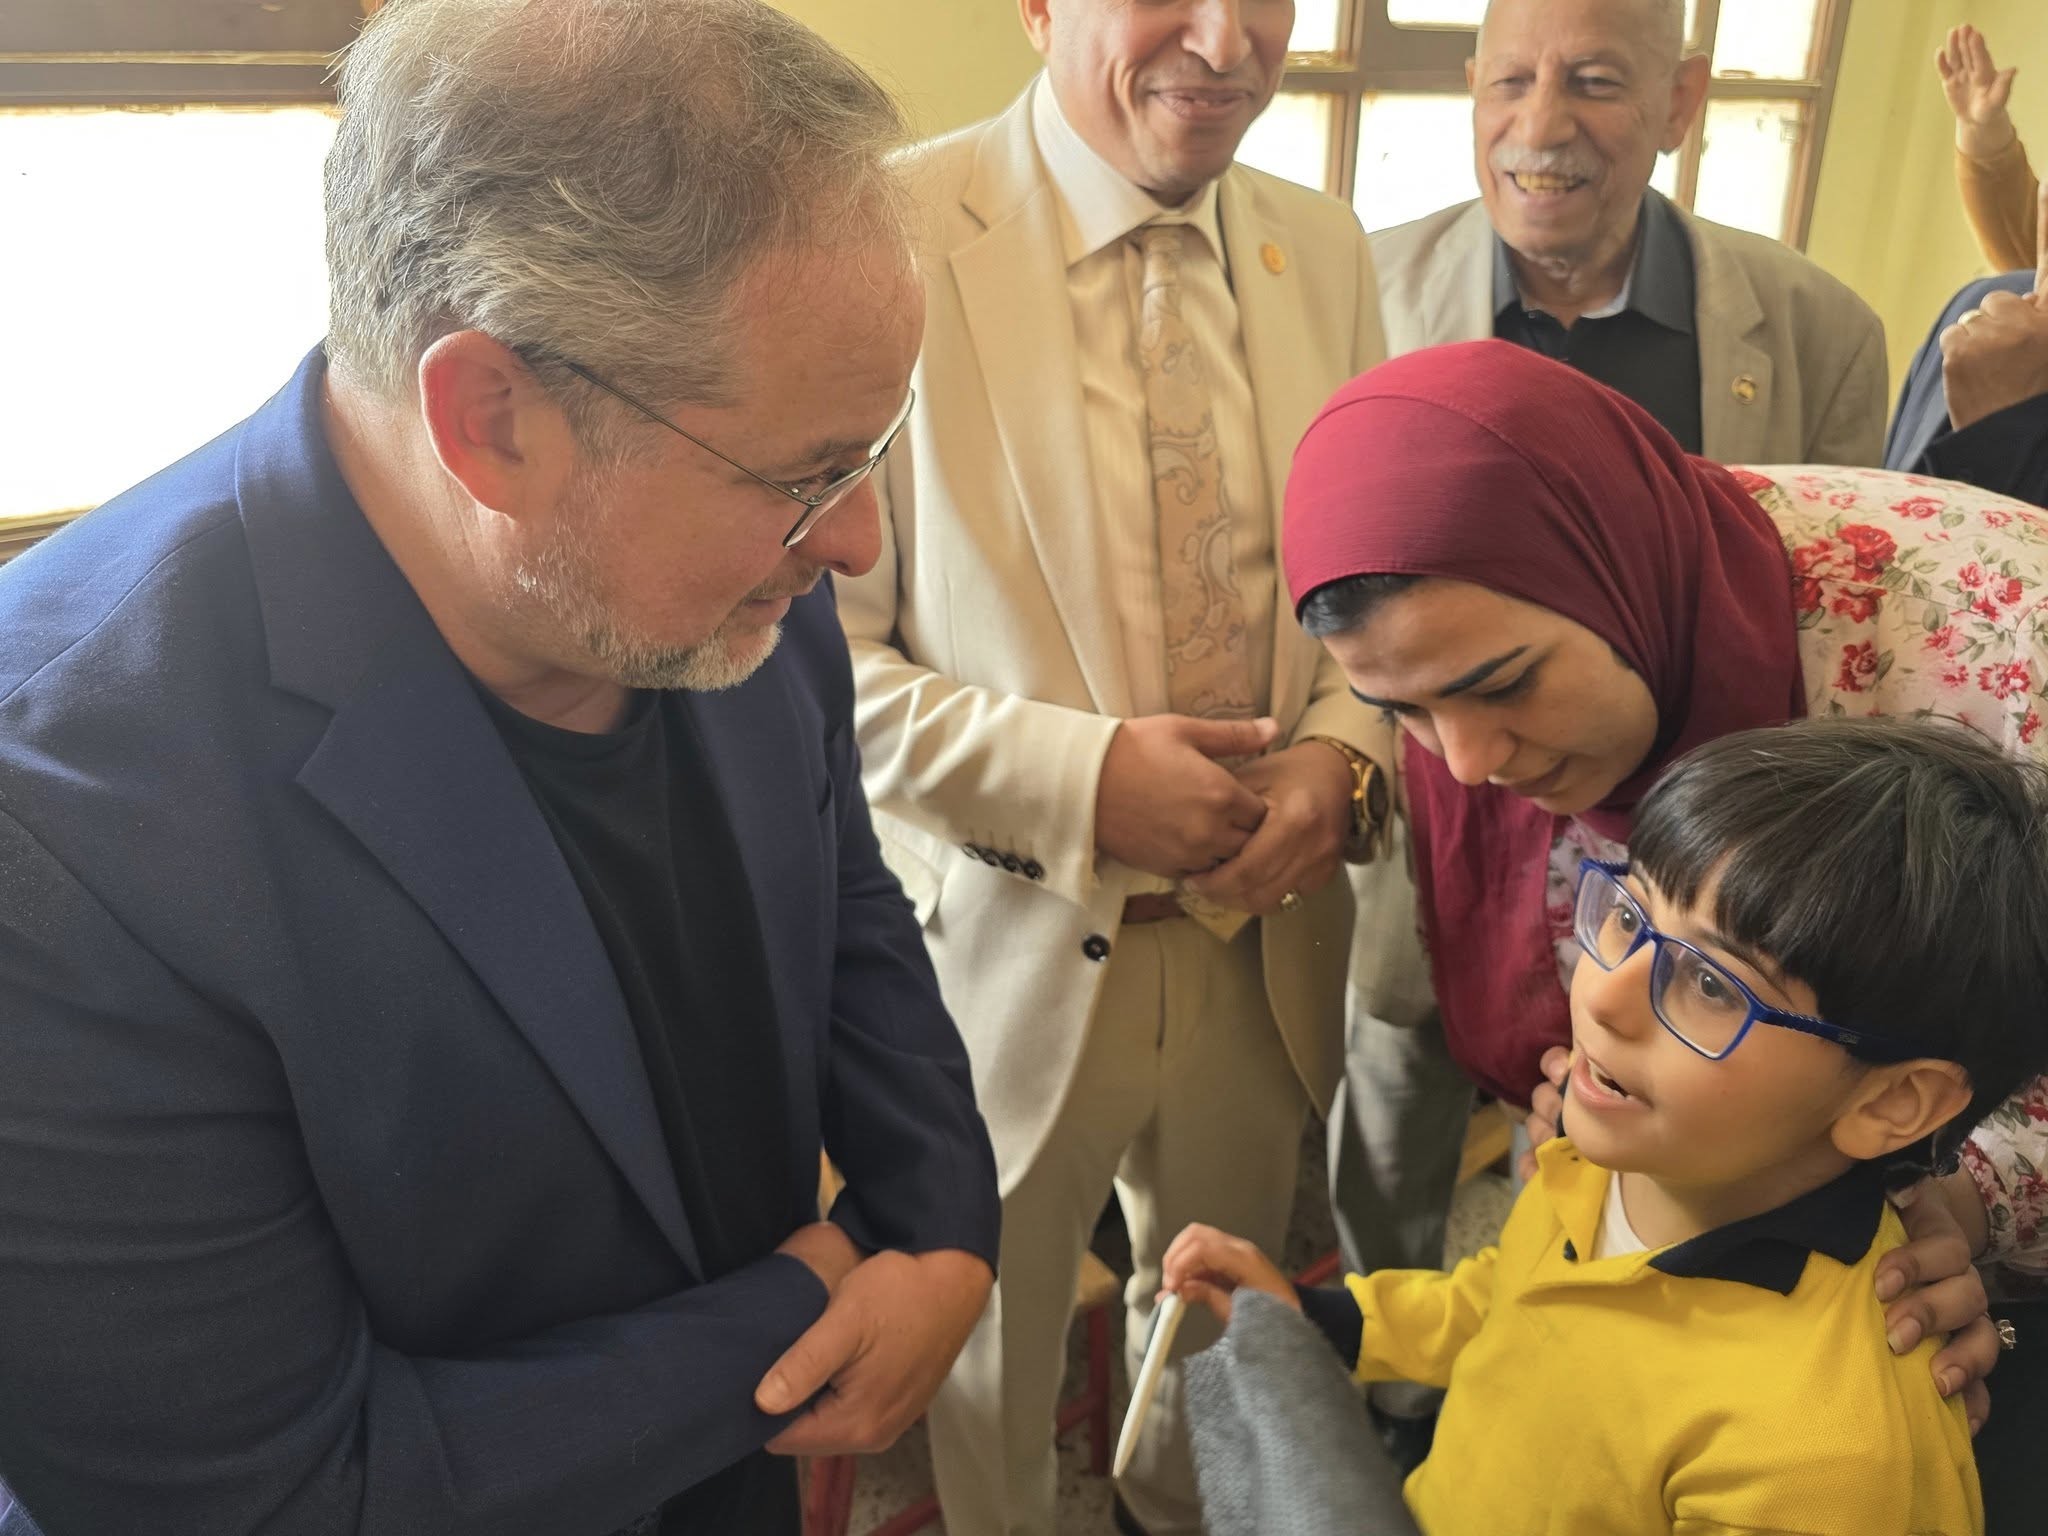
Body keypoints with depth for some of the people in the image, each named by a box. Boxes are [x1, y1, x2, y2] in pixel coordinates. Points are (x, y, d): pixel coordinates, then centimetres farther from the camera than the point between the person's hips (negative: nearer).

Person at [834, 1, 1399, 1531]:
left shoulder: (1326, 252, 1)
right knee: (987, 1341, 22)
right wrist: (1078, 778, -24)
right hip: (1011, 945, -4)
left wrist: (1341, 750, -11)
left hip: (1264, 933, 5)